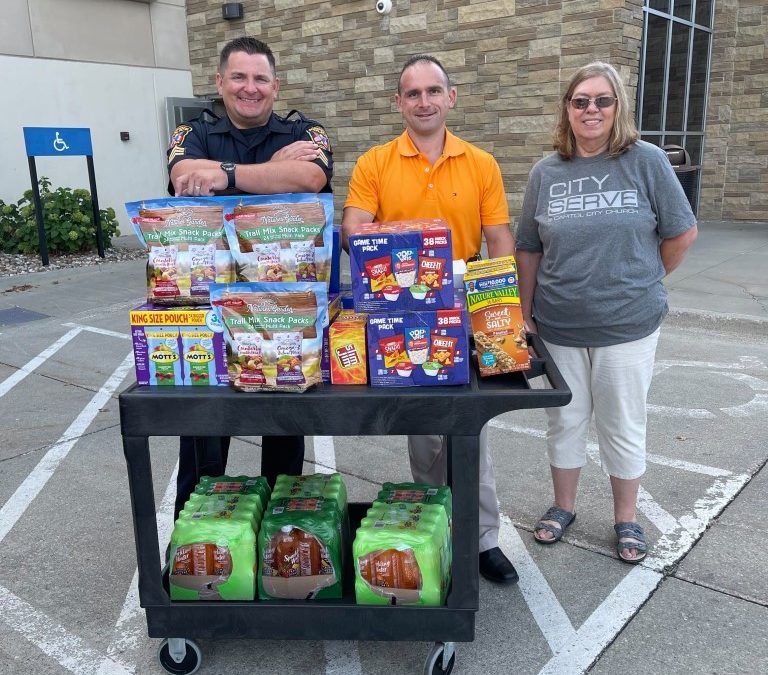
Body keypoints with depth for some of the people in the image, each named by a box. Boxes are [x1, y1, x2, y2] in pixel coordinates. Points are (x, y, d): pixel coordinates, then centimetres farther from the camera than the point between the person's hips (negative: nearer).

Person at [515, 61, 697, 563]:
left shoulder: (646, 161, -5)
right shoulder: (546, 173, 2)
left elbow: (682, 232, 1)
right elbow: (529, 250, 6)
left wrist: (642, 283, 7)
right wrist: (527, 312, 4)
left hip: (627, 326, -2)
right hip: (558, 327, 2)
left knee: (623, 427, 10)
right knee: (565, 422, 15)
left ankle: (626, 520, 30)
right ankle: (564, 507, 35)